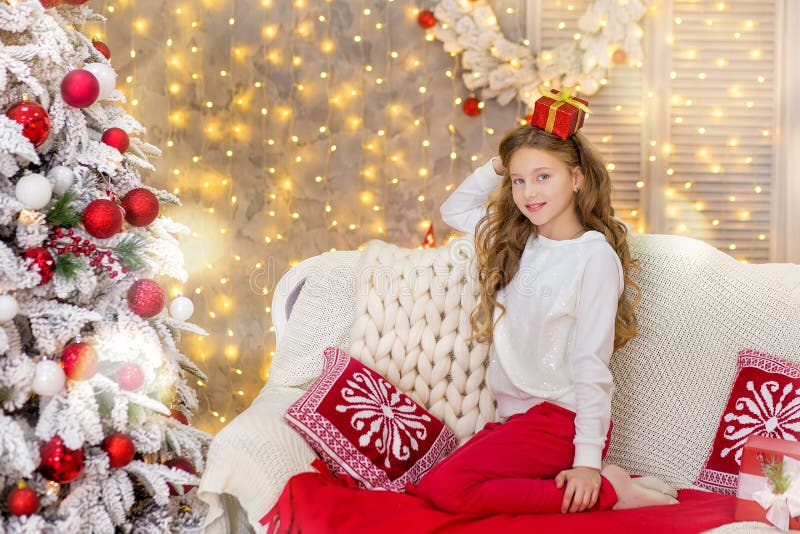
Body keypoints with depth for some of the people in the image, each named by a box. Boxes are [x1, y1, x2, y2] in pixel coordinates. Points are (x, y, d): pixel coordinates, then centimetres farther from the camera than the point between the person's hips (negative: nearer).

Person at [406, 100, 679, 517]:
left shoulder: (595, 256, -10)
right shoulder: (516, 243, 12)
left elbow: (591, 364, -14)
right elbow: (454, 209, 28)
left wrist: (588, 458, -18)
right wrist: (496, 166, 11)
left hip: (560, 418, -9)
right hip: (514, 417, 9)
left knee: (448, 488, -26)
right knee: (418, 492, -8)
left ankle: (606, 489, -14)